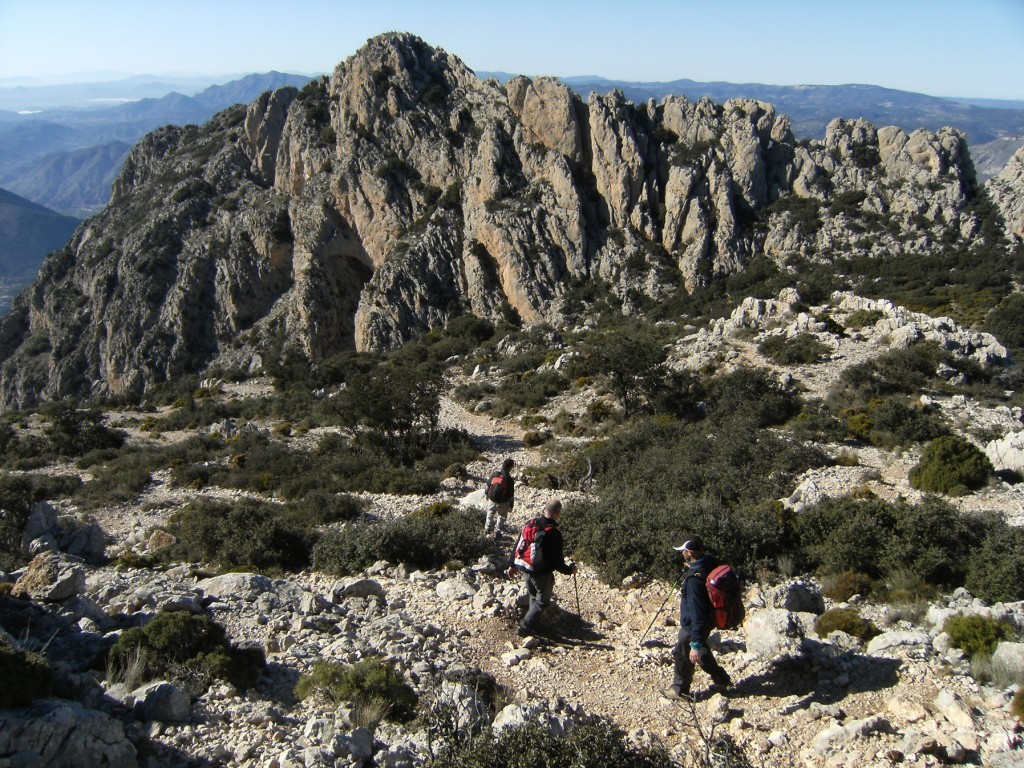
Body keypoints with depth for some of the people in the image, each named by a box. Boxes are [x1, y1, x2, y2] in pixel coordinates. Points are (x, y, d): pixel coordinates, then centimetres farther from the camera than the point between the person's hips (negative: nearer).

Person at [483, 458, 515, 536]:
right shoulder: (509, 479, -22)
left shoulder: (494, 474, -11)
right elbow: (511, 494, -14)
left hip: (492, 500, 3)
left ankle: (487, 529, 36)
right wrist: (511, 506, -1)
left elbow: (488, 486, 2)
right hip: (503, 503, -3)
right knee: (501, 516, 19)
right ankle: (497, 532, 26)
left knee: (490, 514, 26)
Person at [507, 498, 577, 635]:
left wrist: (513, 565, 17)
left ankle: (534, 624, 34)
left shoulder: (530, 524, -4)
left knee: (534, 596, 26)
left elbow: (517, 546, 5)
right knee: (542, 601, 13)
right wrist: (570, 570, 0)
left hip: (525, 569, 6)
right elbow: (557, 561, -18)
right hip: (542, 574, -6)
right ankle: (526, 626, 5)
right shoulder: (554, 533, -22)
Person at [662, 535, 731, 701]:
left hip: (693, 625, -8)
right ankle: (721, 680, 42)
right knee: (701, 650, 31)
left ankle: (680, 691, 34)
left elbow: (697, 613, -34)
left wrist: (696, 644, -29)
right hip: (709, 619, 8)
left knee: (682, 655, 15)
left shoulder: (695, 579, -36)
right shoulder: (711, 562, -11)